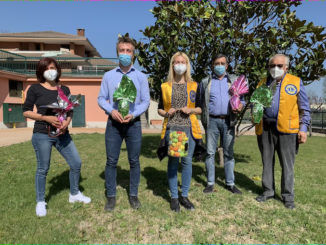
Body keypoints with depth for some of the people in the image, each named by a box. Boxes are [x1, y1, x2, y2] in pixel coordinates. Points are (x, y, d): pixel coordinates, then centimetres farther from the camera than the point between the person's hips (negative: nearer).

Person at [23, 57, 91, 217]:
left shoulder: (64, 89, 9)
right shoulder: (35, 89, -1)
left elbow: (70, 111, 10)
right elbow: (26, 111, -3)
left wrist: (67, 122, -12)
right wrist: (46, 118, -17)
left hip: (62, 134, 4)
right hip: (42, 135, -4)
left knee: (76, 163, 4)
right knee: (43, 169, 5)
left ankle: (74, 194, 26)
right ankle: (40, 202, 26)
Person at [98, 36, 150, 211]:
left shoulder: (141, 77, 5)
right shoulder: (108, 76, 7)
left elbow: (146, 101, 2)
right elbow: (101, 99, 5)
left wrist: (133, 114, -15)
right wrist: (111, 111, -14)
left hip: (133, 123, 0)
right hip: (113, 123, 1)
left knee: (134, 161, 6)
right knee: (111, 161, 3)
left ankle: (133, 195, 21)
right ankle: (111, 196, 17)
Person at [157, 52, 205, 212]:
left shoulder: (193, 85, 11)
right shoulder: (165, 86, 9)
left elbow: (200, 109, 12)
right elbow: (160, 109, 12)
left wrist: (191, 110, -8)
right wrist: (166, 113, -9)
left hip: (189, 128, 1)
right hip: (171, 127, 0)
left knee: (187, 161, 2)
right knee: (173, 161, 1)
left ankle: (184, 195, 17)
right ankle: (174, 197, 13)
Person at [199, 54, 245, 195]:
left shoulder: (234, 81, 12)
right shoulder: (206, 82, 11)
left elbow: (241, 98, 12)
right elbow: (201, 102, 11)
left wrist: (240, 105, -10)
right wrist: (204, 119, 0)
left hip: (228, 121, 1)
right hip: (212, 121, 0)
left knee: (228, 153, 6)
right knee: (210, 152, 3)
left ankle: (230, 183, 15)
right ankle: (210, 183, 13)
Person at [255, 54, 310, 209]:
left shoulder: (295, 82, 5)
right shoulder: (262, 83, 13)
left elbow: (304, 108, 5)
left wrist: (303, 128, -3)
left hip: (286, 129, -3)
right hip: (265, 129, 3)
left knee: (287, 164, 2)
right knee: (267, 162, 10)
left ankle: (288, 196, 15)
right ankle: (268, 191, 23)